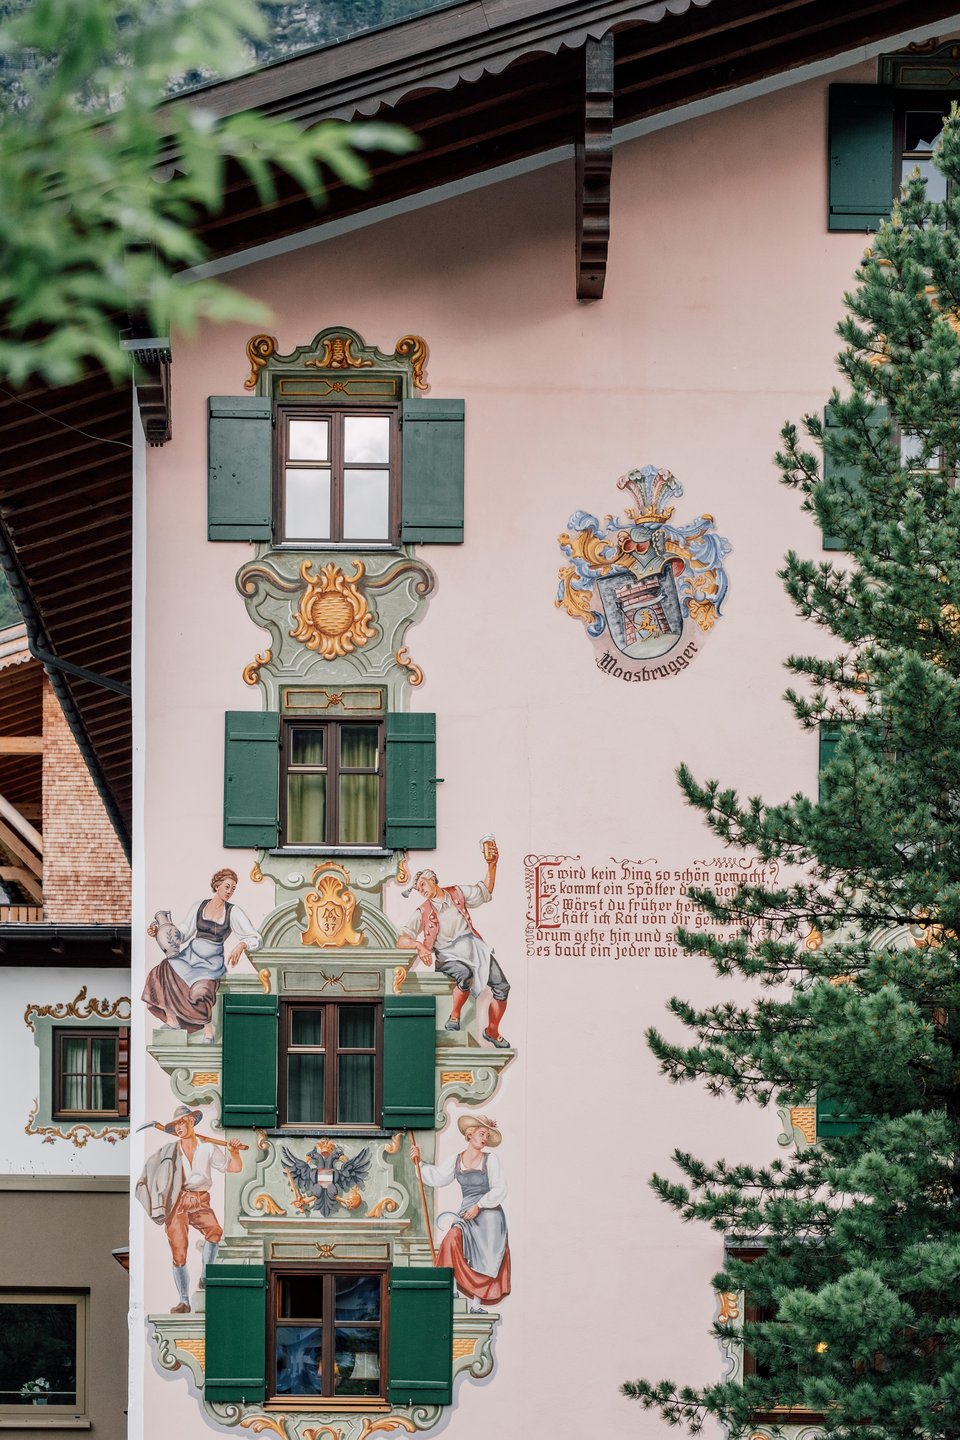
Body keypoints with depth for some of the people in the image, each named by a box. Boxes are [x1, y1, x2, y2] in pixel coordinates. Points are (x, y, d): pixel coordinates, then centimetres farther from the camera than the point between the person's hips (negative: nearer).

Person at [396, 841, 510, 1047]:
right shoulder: (423, 912, -2)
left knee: (501, 986, -7)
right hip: (448, 956, -4)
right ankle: (454, 1016, -16)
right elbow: (402, 939, -10)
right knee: (465, 976, -38)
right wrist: (419, 945, -31)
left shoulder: (457, 893, 9)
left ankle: (492, 1031, 12)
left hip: (474, 947, 4)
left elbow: (485, 892, 22)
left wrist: (492, 866, 10)